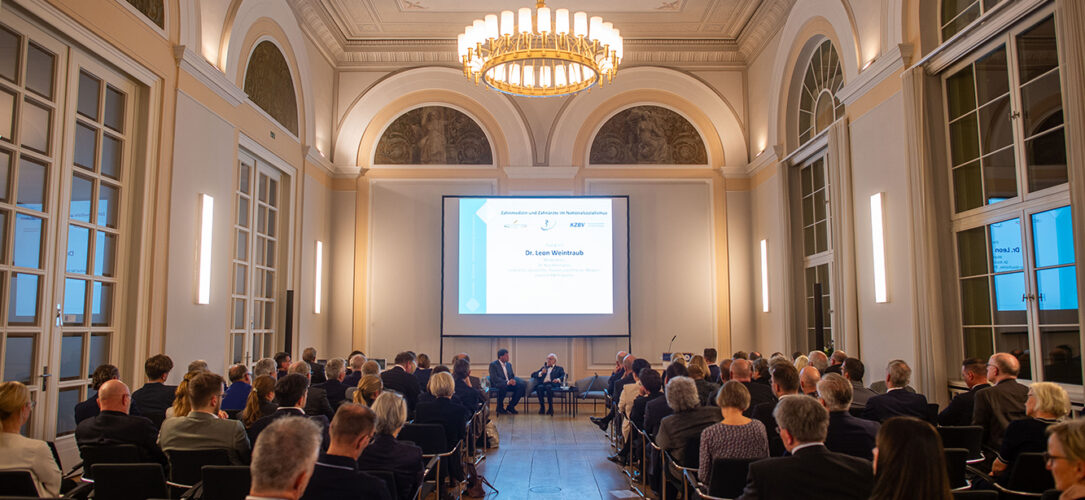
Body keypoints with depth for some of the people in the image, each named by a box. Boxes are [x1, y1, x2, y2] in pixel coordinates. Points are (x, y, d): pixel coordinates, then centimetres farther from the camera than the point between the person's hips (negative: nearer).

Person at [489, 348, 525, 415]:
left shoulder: (509, 364, 17)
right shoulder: (493, 364, -6)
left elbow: (512, 376, 16)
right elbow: (494, 378, -18)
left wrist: (513, 380, -11)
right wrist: (507, 382, -29)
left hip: (509, 383, 6)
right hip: (497, 384, -6)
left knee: (522, 385, -18)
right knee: (503, 386, -41)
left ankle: (511, 406, -7)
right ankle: (500, 407, -17)